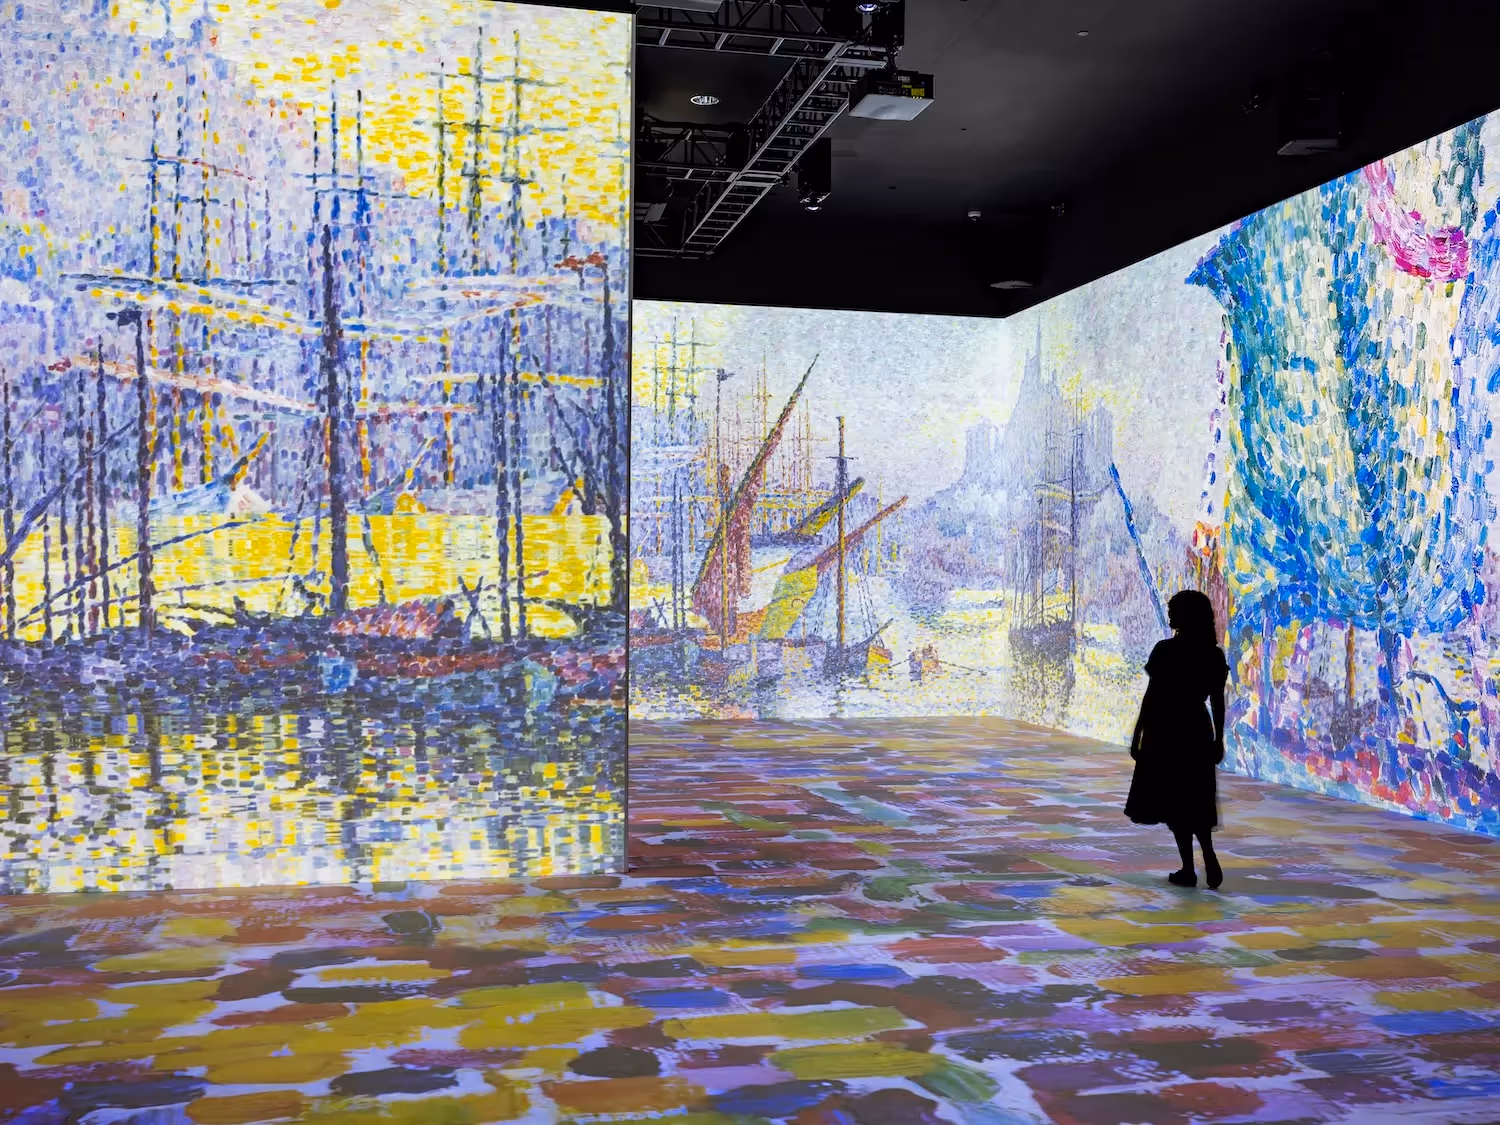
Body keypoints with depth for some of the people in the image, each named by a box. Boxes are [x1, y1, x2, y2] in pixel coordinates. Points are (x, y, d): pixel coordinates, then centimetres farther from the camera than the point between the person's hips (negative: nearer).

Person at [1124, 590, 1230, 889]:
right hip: (1197, 730, 5)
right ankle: (1210, 861, 2)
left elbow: (1151, 696, -13)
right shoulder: (1214, 654, 0)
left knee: (1173, 800, 5)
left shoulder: (1165, 650, -14)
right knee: (1195, 800, 16)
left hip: (1165, 731, -5)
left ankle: (1188, 869, 6)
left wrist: (1137, 735, -7)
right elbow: (1217, 701, 3)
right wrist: (1219, 739, 13)